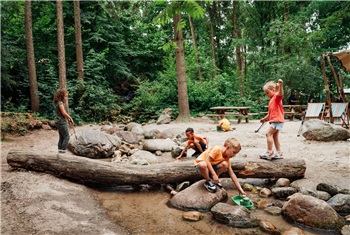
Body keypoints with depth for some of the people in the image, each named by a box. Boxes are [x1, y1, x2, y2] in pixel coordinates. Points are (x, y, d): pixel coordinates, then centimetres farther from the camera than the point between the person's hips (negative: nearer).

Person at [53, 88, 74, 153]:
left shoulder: (58, 103, 13)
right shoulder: (60, 103, -18)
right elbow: (64, 113, -23)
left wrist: (68, 118, 8)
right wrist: (70, 118, -12)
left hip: (58, 122, 10)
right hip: (61, 122, -10)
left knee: (61, 137, 17)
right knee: (66, 137, -3)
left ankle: (60, 149, 22)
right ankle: (63, 150, -2)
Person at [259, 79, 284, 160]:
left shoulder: (277, 97, -8)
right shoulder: (272, 99, 21)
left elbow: (281, 94, -34)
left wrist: (280, 85, -50)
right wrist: (264, 119, 31)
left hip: (277, 120, -11)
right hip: (274, 120, 11)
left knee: (268, 133, -13)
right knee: (275, 136, 13)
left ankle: (269, 152, -9)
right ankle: (279, 153, 20)